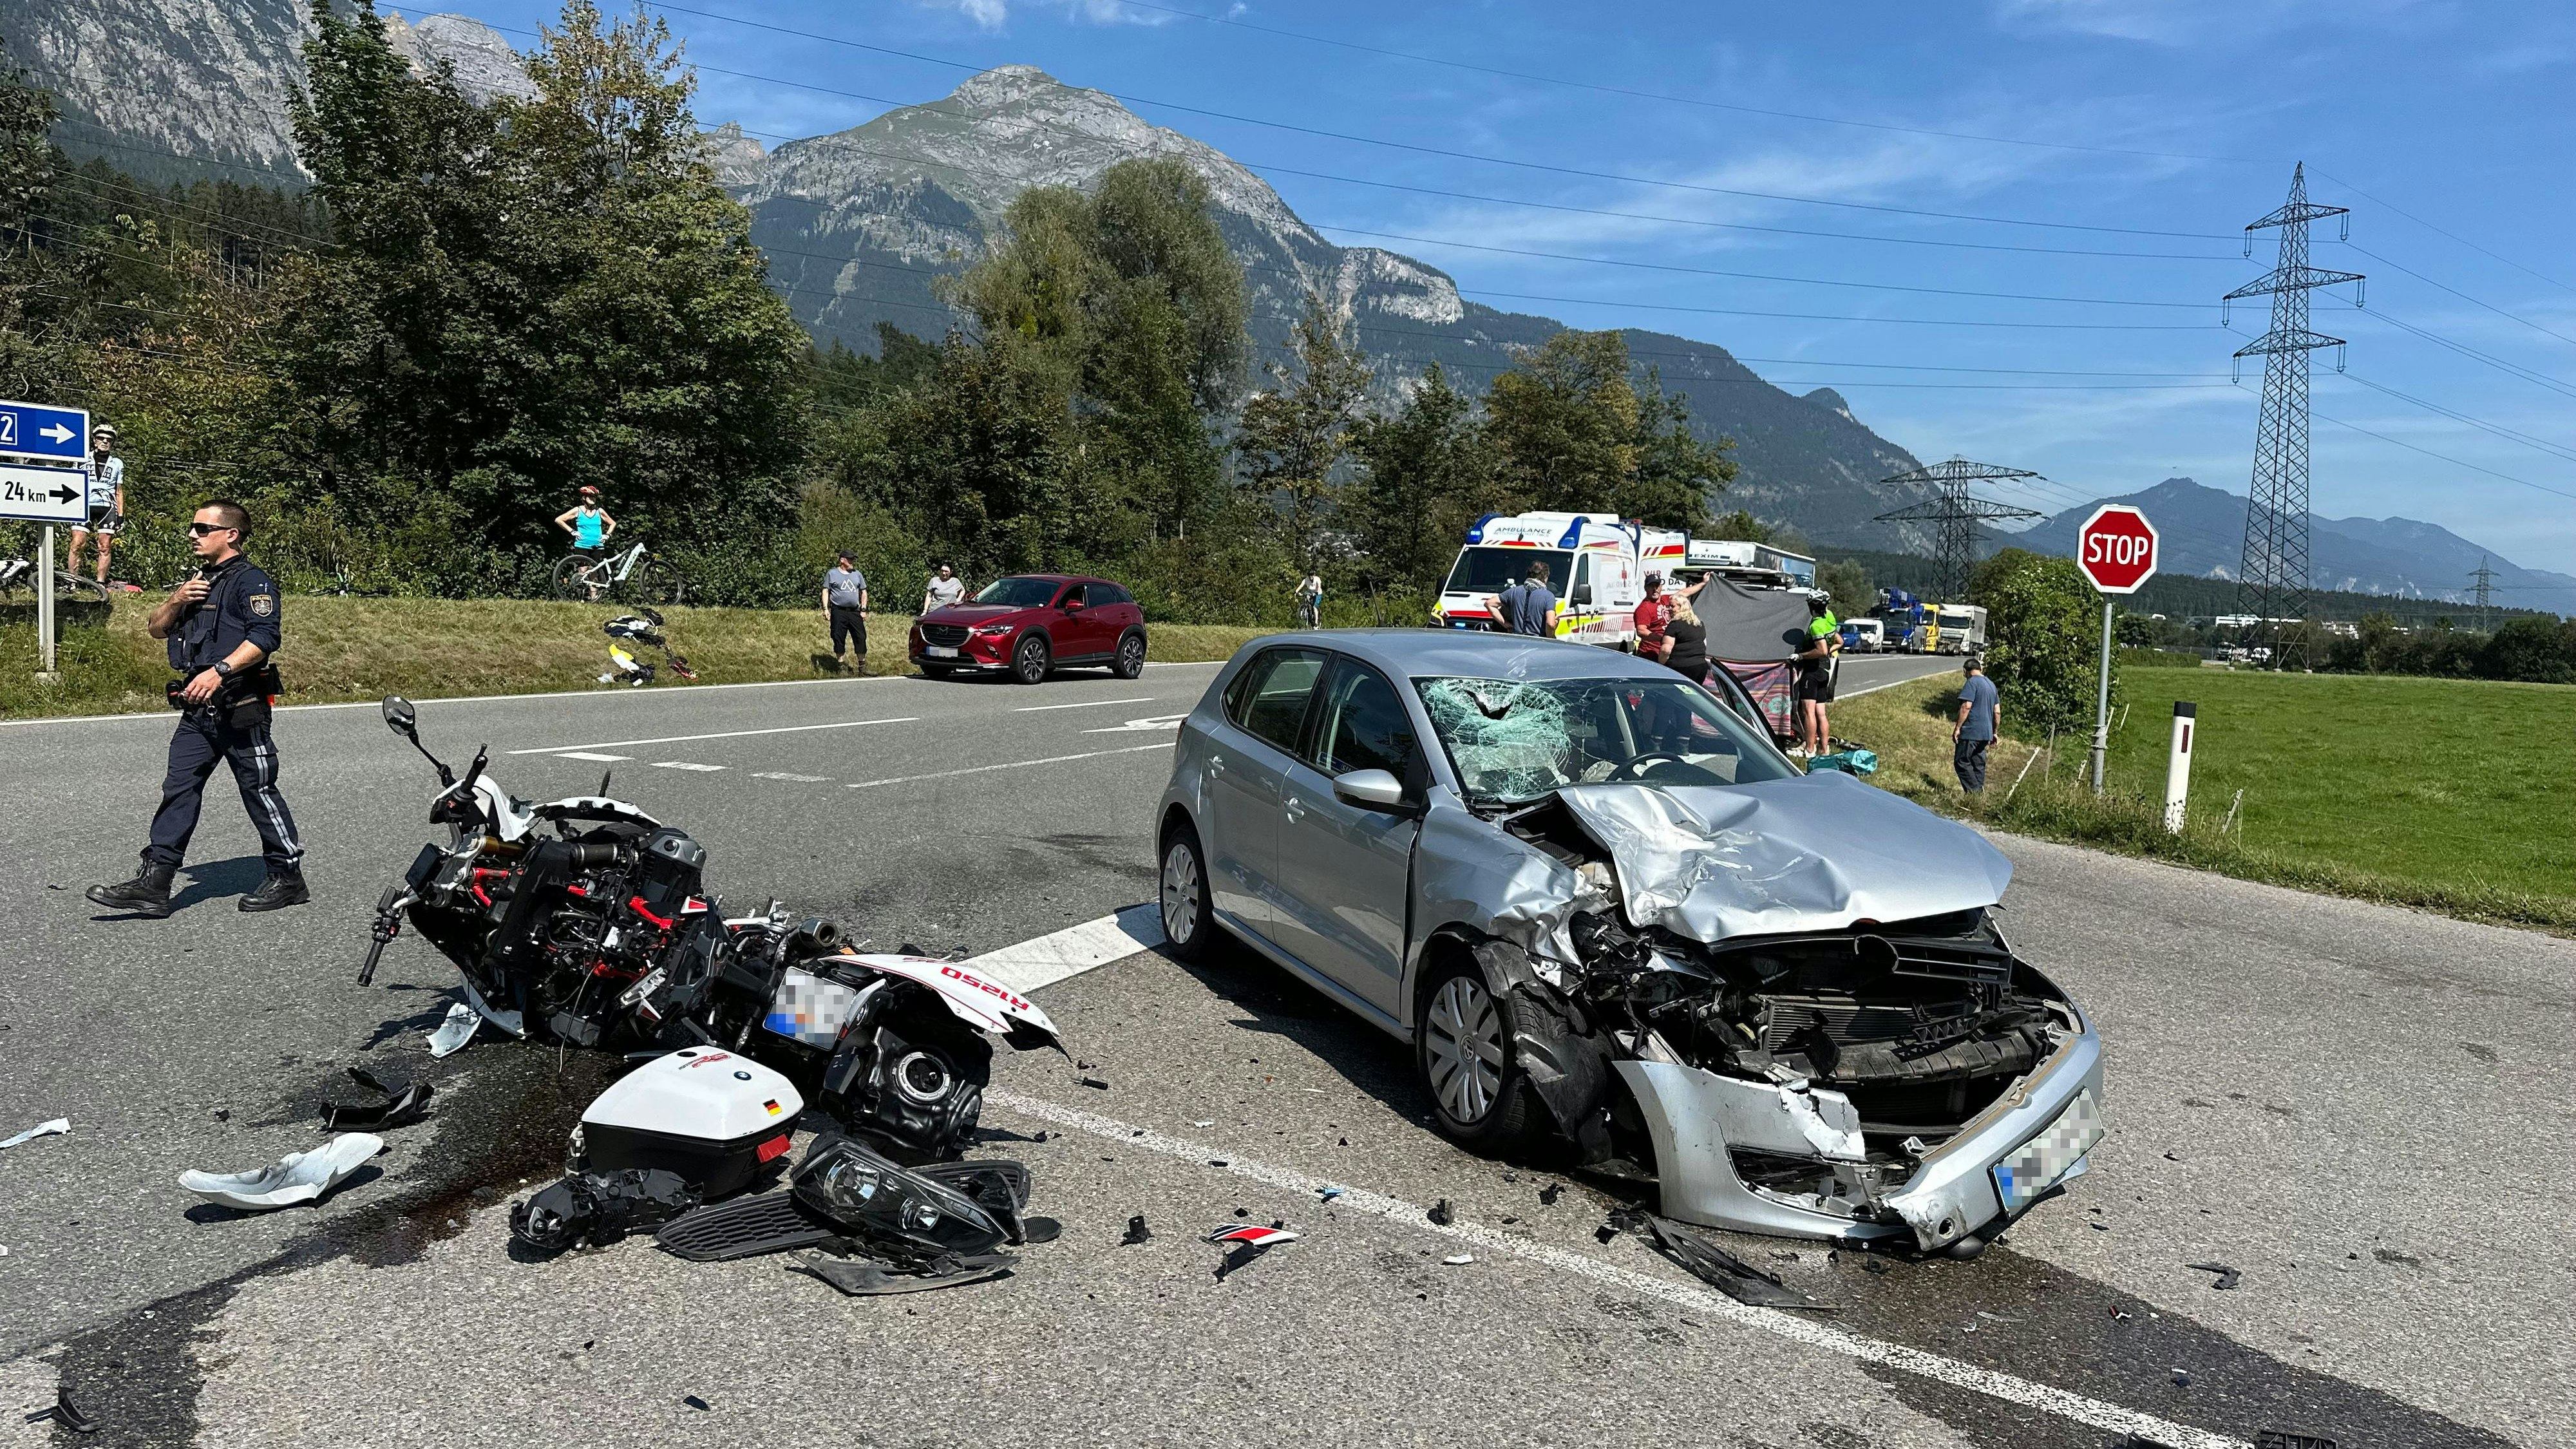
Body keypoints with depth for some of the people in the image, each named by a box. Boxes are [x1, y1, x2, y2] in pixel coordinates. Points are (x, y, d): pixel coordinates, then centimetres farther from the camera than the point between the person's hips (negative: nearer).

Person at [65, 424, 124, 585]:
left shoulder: (117, 464, 15)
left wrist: (121, 515, 8)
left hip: (107, 508, 0)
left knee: (104, 547, -3)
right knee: (77, 544, -10)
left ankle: (100, 584, 0)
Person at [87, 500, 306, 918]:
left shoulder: (252, 580, -7)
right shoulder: (198, 581, 22)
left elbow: (264, 637, -21)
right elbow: (156, 628, 22)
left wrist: (220, 671, -30)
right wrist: (176, 600, 2)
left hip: (239, 708, -8)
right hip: (198, 707, 8)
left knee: (260, 791, -1)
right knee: (179, 789, 3)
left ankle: (289, 878, 9)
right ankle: (153, 884, 2)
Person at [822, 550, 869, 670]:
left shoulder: (857, 574, 14)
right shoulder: (832, 573, 4)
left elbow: (864, 593, 17)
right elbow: (826, 591, 4)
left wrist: (863, 609, 7)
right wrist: (826, 608, -5)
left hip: (855, 612, 3)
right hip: (838, 612, -3)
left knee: (861, 638, -3)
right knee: (839, 639, 1)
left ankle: (863, 667, 3)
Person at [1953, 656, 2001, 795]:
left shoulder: (1972, 682, -9)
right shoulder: (1991, 684, 17)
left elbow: (1966, 706, -18)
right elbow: (1997, 712, 18)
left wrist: (1957, 728, -15)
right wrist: (1994, 733, 25)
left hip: (1971, 732, -8)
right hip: (1986, 733, 8)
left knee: (1961, 762, -5)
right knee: (1979, 765, 12)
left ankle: (1974, 792, -12)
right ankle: (1980, 793, 14)